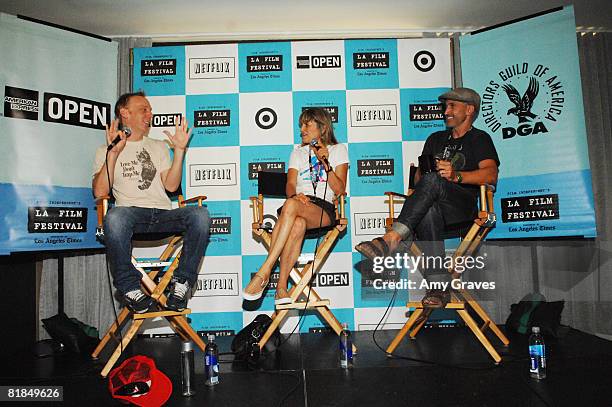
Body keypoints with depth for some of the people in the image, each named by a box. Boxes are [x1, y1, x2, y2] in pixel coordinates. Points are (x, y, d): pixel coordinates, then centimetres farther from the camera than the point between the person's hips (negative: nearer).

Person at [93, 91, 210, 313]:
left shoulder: (159, 147, 25)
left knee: (200, 214, -29)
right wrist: (113, 153, -7)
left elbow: (171, 185, 9)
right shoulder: (105, 151, 16)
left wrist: (179, 150, 2)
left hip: (163, 214, 2)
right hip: (132, 213, -2)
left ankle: (181, 282, -17)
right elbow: (100, 192, -1)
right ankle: (131, 289, -21)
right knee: (115, 217, -39)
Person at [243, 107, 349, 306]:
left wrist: (325, 163, -9)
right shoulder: (298, 152, 25)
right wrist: (296, 195, -14)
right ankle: (281, 287, -39)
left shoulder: (338, 150, 16)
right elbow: (289, 186, 10)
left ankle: (264, 272, -40)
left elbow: (339, 189, 4)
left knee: (291, 205, -37)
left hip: (324, 209, -2)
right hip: (299, 204, 2)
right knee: (298, 224, -38)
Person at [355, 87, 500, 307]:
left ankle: (391, 239, -48)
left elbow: (491, 175, -6)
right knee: (428, 212, -37)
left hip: (464, 206, -3)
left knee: (433, 180, -36)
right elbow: (419, 175, 27)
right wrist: (420, 174, 1)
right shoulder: (435, 139, 31)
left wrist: (456, 176, -24)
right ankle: (439, 286, -39)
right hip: (432, 203, 3)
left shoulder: (480, 139, 14)